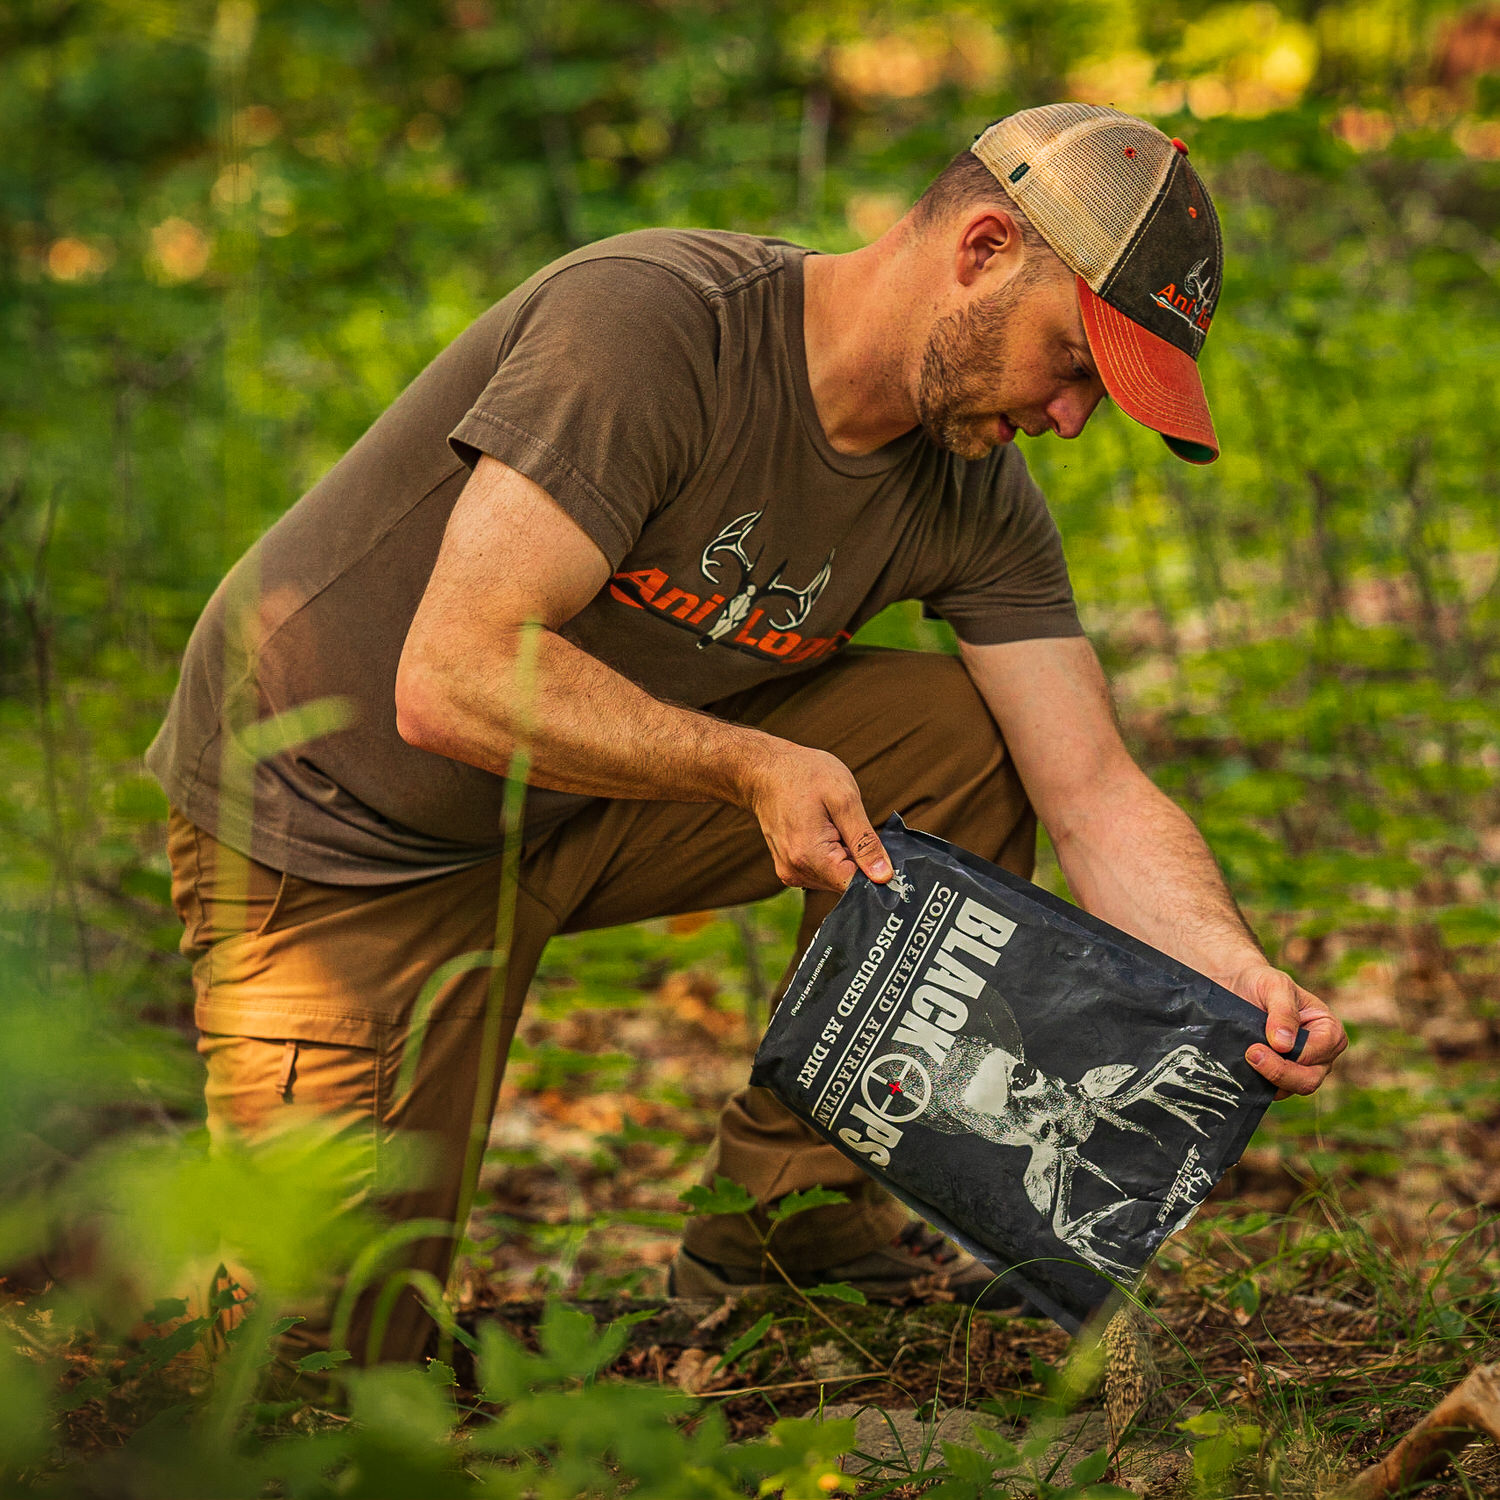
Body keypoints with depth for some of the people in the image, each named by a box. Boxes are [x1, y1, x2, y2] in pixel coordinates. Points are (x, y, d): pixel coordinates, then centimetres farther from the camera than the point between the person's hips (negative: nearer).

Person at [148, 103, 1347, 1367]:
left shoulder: (974, 495, -7)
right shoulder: (645, 322, -29)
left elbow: (1096, 793, -10)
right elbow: (453, 682, -33)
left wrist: (1246, 984, -27)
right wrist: (754, 767, -31)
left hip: (591, 799, 6)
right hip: (340, 833, -6)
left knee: (966, 740, -12)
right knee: (326, 1349, -11)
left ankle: (789, 1214, 0)